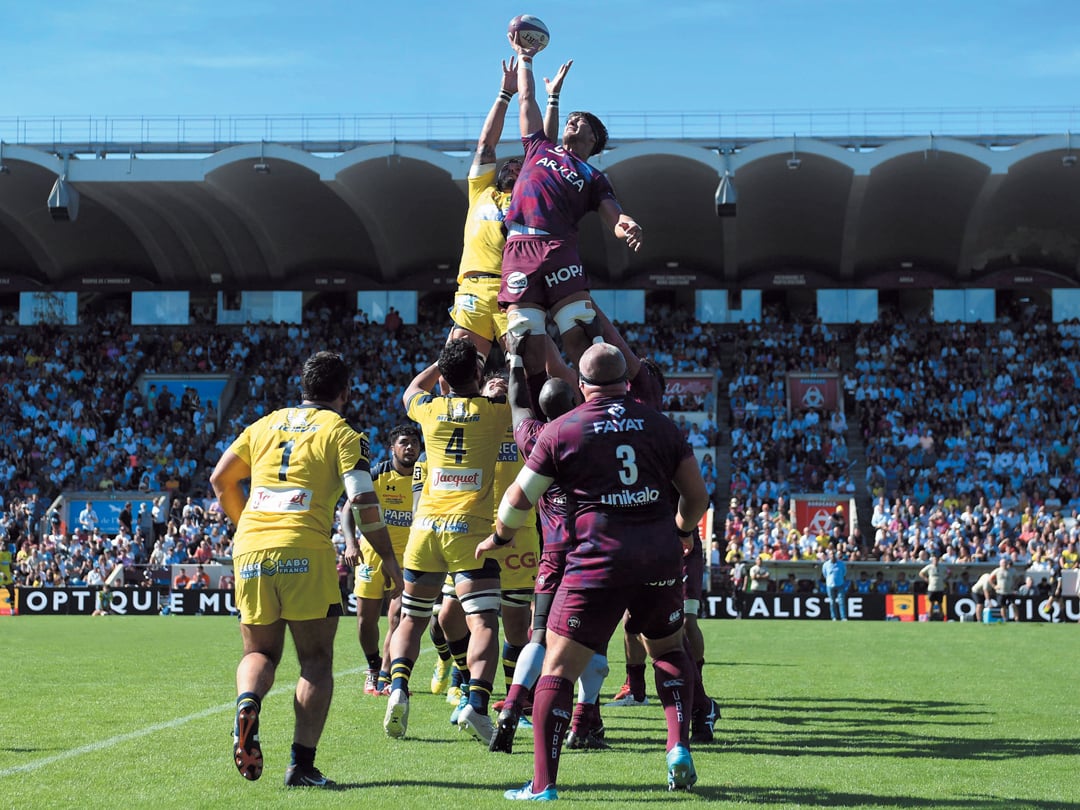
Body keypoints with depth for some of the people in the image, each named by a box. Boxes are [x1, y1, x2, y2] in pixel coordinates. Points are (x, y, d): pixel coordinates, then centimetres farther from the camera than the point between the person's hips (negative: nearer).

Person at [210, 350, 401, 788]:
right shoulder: (341, 433, 5)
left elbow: (220, 479, 17)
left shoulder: (265, 424, 17)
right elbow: (363, 500, -6)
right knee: (316, 661, 7)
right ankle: (302, 763, -2)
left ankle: (247, 702, -15)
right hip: (305, 552, -4)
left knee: (260, 652, 18)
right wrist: (389, 560, 1)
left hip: (250, 550, 4)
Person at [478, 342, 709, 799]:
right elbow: (697, 496, 14)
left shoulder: (562, 431, 4)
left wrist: (499, 538, 26)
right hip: (660, 559, 3)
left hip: (598, 560, -3)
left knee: (559, 668, 2)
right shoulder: (660, 425, 11)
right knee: (668, 650, 27)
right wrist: (681, 531, 35)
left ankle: (543, 785, -4)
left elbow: (518, 499, 7)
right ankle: (679, 747, 10)